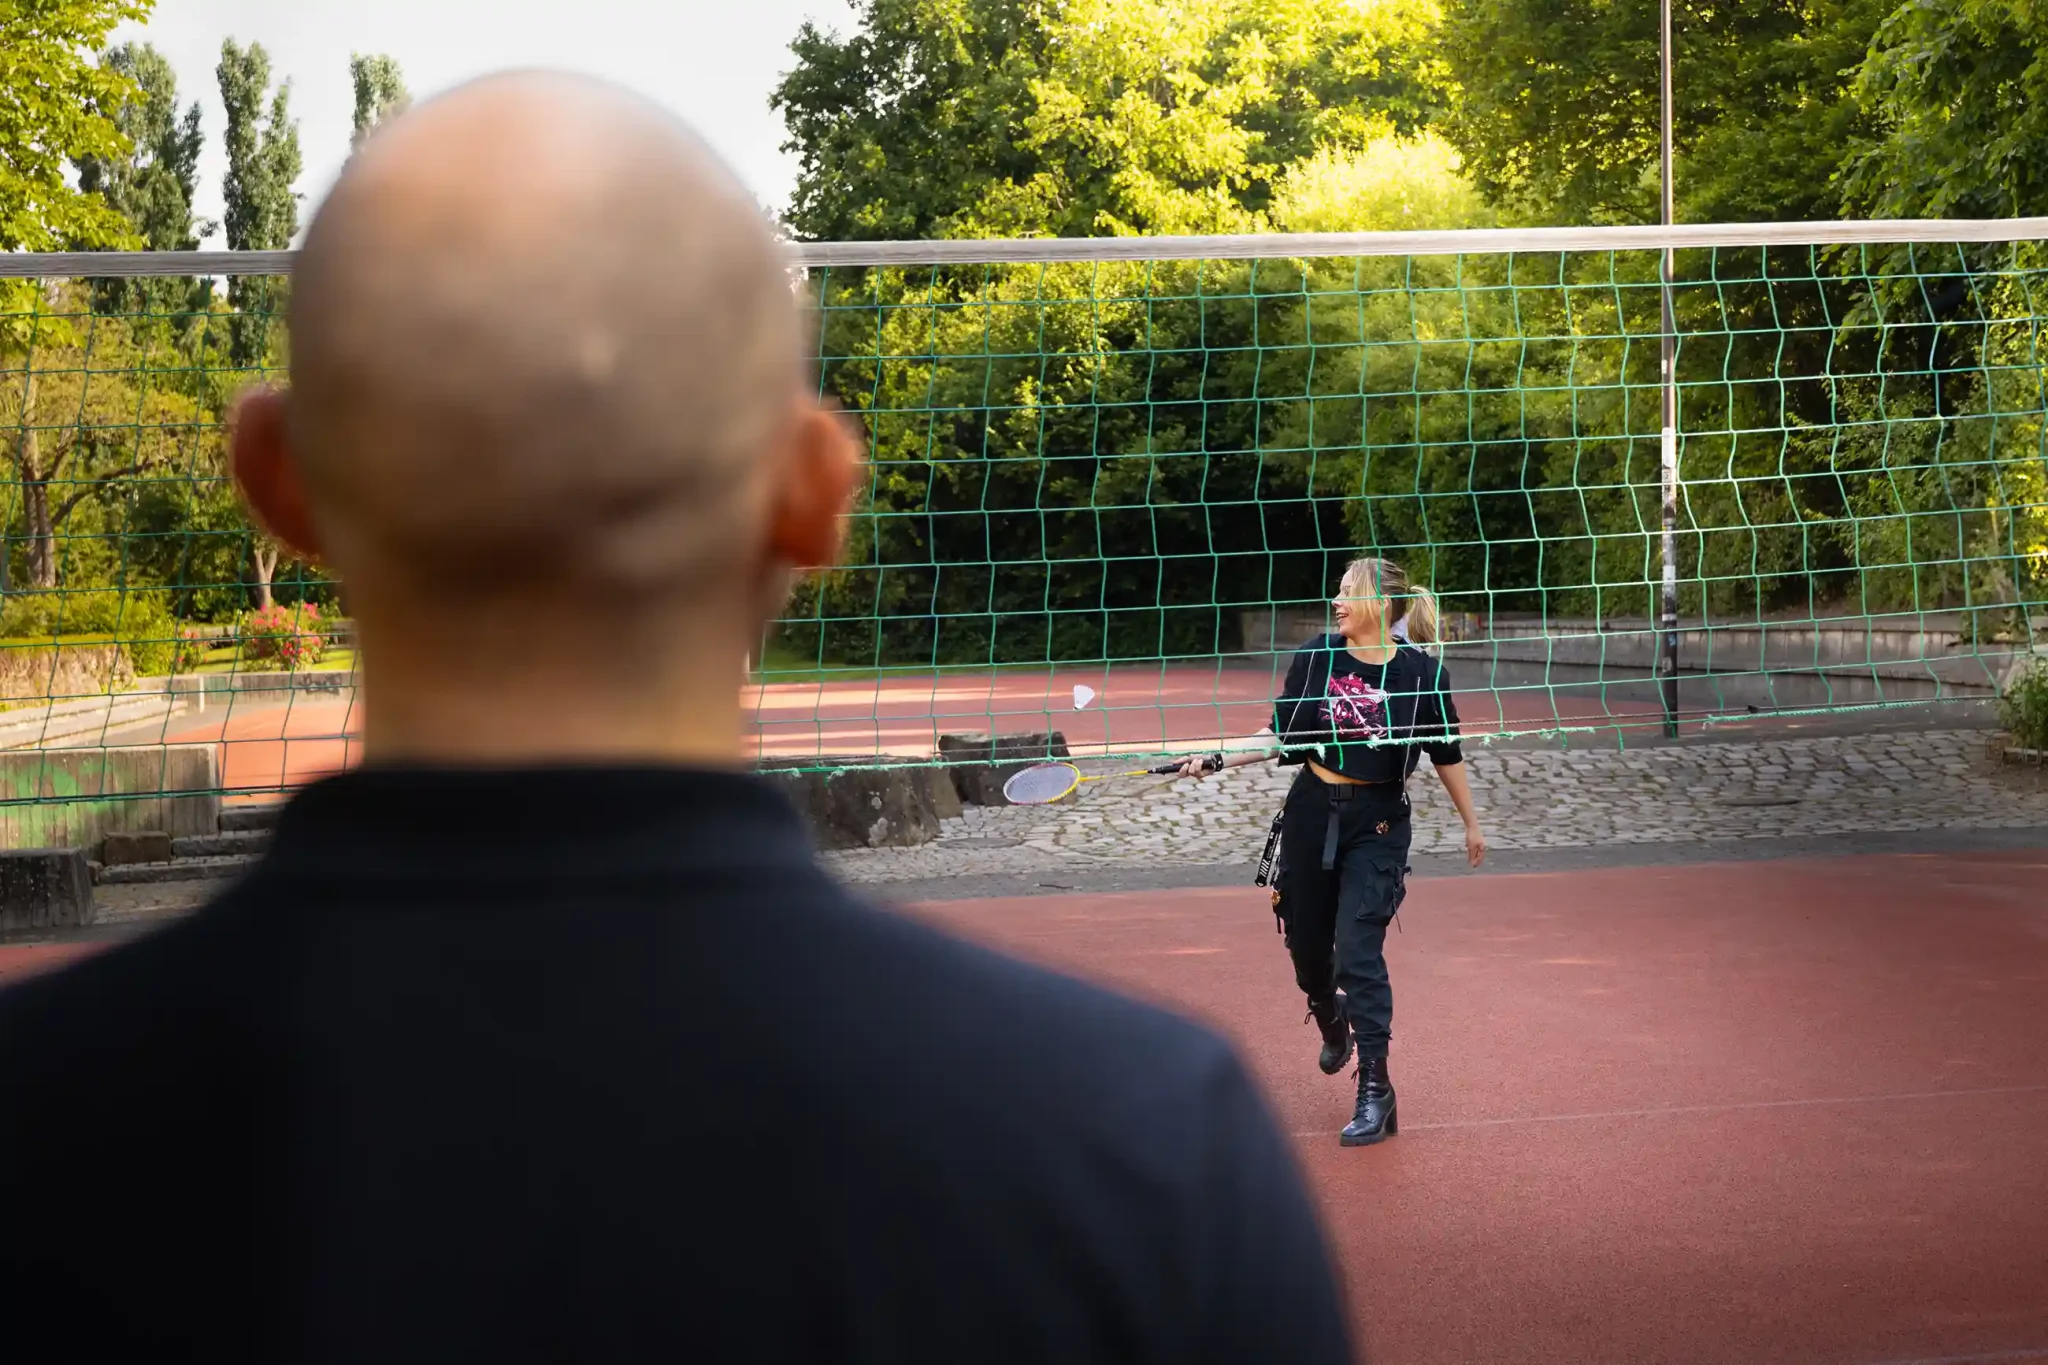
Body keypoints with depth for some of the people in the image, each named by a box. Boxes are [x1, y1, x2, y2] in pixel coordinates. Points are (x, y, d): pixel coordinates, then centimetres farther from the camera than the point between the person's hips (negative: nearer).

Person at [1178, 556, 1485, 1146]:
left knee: (1359, 952, -13)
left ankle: (1376, 1091, -6)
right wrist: (1218, 760, -9)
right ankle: (1333, 1029, 46)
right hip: (1312, 813, 4)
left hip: (1378, 823, -4)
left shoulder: (1421, 671, -10)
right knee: (1307, 943, 13)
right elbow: (1282, 738, 2)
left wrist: (1471, 823, 10)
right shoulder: (1316, 658, -3)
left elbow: (1446, 753, 1)